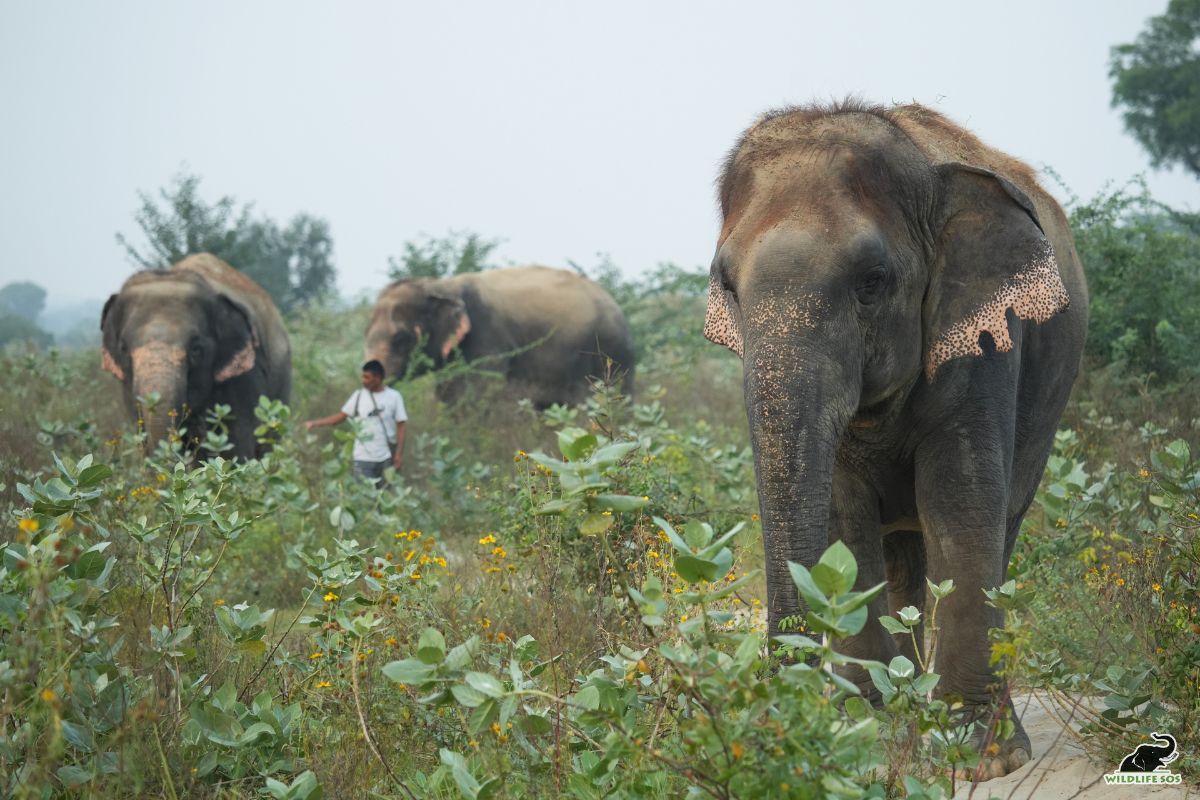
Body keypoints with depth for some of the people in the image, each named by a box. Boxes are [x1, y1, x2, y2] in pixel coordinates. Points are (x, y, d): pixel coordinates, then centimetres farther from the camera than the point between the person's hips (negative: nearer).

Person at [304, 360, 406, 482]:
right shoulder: (359, 395, 2)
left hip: (386, 458, -1)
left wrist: (399, 454, -7)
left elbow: (400, 427, -1)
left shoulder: (394, 397, -2)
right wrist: (314, 423, -2)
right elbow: (341, 416, 6)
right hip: (363, 458, 1)